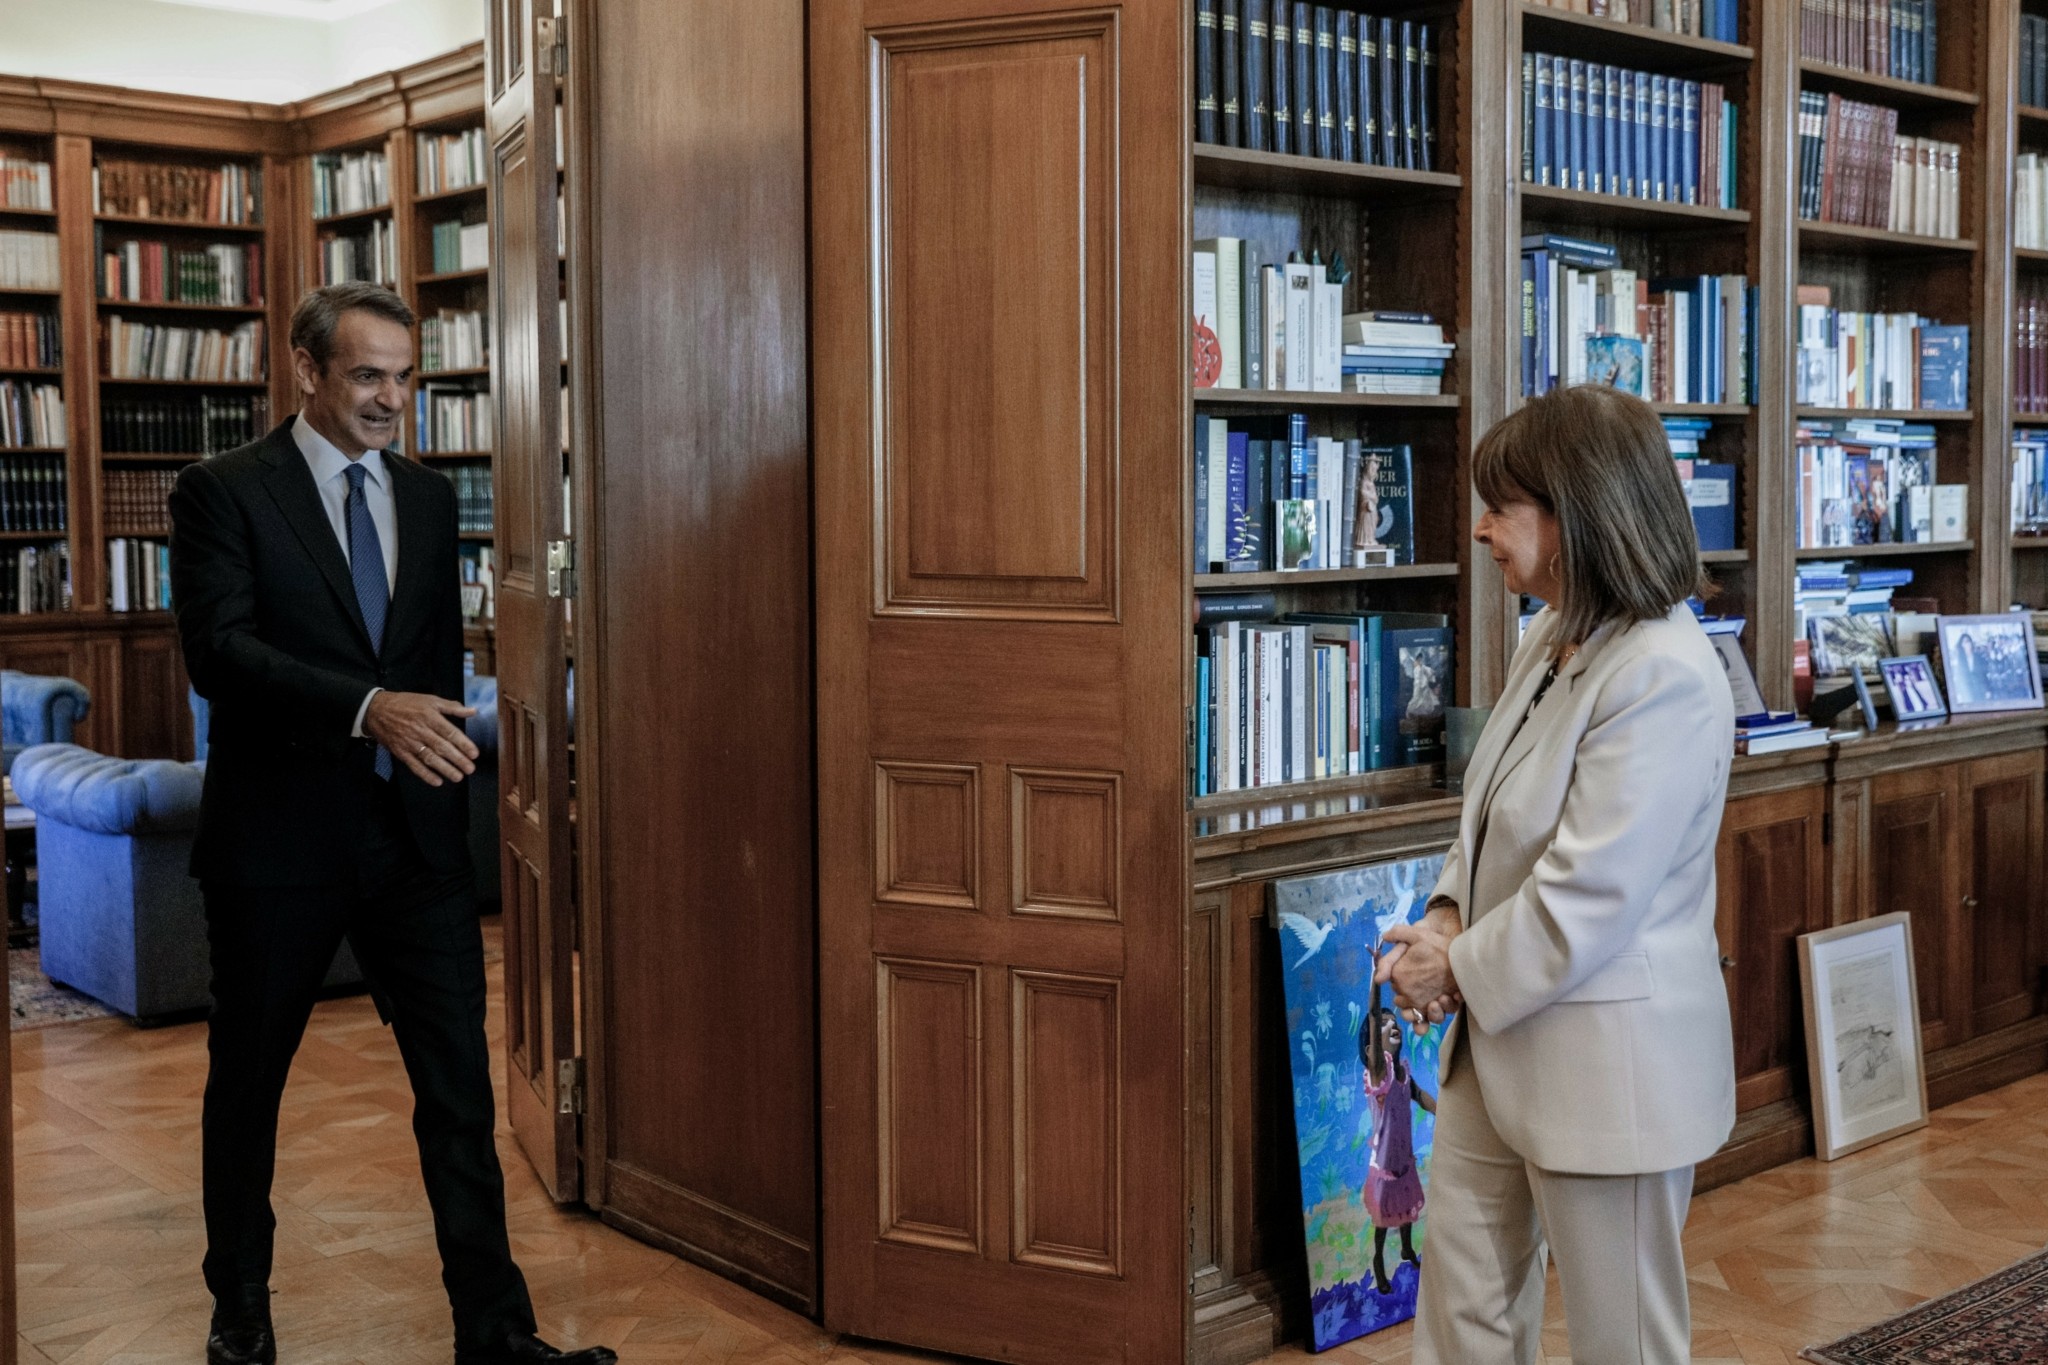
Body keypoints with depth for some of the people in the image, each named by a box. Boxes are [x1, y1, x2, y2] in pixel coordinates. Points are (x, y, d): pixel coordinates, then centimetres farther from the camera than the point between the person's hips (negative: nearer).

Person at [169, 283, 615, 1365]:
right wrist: (367, 707, -31)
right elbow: (217, 649, -19)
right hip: (278, 838, -3)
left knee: (460, 1084, 1)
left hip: (413, 833, 4)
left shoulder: (429, 499, 11)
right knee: (247, 1081, 13)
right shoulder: (223, 493, -5)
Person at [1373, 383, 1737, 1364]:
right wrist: (1447, 918, -1)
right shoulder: (1553, 639, 6)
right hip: (1502, 1039, 9)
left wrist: (1460, 971, -11)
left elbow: (1586, 898, -25)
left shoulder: (1663, 677, -23)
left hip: (1606, 1054, -9)